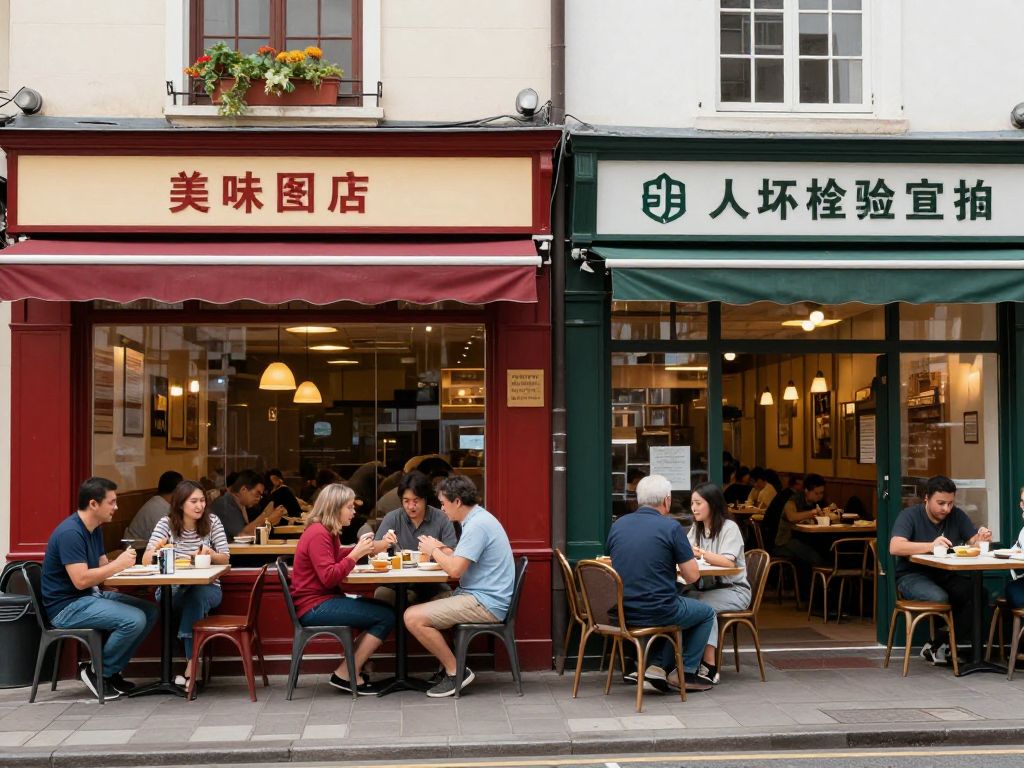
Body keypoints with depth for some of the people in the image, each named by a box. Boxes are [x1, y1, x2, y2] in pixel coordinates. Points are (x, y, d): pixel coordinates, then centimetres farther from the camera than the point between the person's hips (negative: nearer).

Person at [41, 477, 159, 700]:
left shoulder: (94, 529, 11)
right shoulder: (70, 533, -21)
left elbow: (102, 566, 12)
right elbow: (81, 580, -27)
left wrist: (123, 562, -8)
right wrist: (118, 565, -19)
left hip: (91, 596, 10)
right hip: (67, 606, -10)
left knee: (150, 611, 0)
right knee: (134, 619, -25)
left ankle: (111, 670, 7)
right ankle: (98, 672, -4)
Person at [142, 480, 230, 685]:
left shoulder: (212, 522, -3)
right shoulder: (166, 523, -4)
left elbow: (225, 559, 0)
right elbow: (146, 561, -12)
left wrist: (211, 554, -24)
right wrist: (156, 550, -36)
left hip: (207, 588, 0)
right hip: (172, 590, 0)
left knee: (196, 597, -35)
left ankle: (191, 666, -28)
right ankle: (192, 663, -25)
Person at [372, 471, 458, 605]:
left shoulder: (441, 519, -1)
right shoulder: (392, 518, 3)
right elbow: (373, 550, 2)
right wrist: (385, 542, -20)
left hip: (433, 584, -1)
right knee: (381, 594, -29)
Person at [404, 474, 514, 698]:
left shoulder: (477, 525, -18)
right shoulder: (478, 519, 15)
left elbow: (455, 570, -22)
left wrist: (434, 551, -5)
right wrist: (442, 550, 6)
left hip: (486, 604, -11)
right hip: (483, 598, 11)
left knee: (413, 618, -16)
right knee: (422, 609, 20)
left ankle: (456, 671, -6)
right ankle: (447, 666, 16)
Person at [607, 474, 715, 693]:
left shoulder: (617, 525, 5)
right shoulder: (671, 527, -12)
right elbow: (692, 576, -9)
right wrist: (678, 566, 13)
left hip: (623, 613, 6)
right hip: (657, 612, -6)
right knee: (707, 613, 23)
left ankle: (657, 665, 21)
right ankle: (685, 673, 21)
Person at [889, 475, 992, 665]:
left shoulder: (957, 515, 7)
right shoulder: (910, 516, -8)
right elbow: (894, 547, -24)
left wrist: (981, 539, -22)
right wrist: (931, 545, -37)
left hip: (947, 575, 5)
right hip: (913, 576, -5)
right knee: (939, 598, -35)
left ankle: (938, 645, -12)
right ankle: (941, 645, -7)